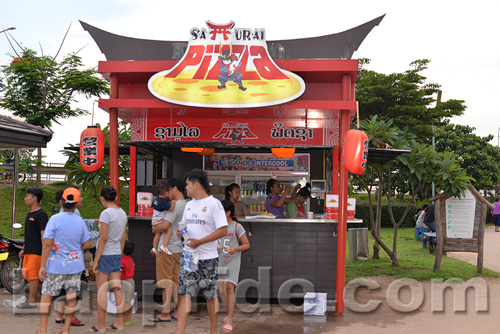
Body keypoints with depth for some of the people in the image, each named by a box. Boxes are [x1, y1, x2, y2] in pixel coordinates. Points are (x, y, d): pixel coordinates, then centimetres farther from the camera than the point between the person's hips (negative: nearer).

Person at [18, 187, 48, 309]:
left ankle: (31, 301, -1)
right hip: (28, 250, 9)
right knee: (26, 273, 10)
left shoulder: (41, 214, -12)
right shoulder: (29, 214, 17)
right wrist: (23, 249, 23)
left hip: (37, 250, -9)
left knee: (32, 274, -7)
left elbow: (43, 234, -16)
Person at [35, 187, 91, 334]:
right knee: (71, 295, 10)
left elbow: (47, 244, -15)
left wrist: (42, 266, -10)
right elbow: (87, 244, 5)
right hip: (75, 264, 3)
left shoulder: (55, 219, -13)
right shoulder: (80, 221, 0)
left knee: (46, 295, 10)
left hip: (56, 266, -3)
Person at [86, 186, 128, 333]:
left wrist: (96, 260, -13)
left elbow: (103, 239, -17)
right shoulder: (122, 213, 8)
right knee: (117, 289, 10)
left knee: (101, 291, 0)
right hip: (117, 255, 7)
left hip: (105, 255, -7)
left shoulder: (106, 213, -14)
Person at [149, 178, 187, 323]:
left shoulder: (176, 206, -17)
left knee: (166, 282, -1)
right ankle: (176, 311, 15)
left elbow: (164, 226, -24)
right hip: (179, 249, 8)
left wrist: (154, 228, -4)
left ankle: (165, 313, 3)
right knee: (176, 281, 11)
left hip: (167, 249, -8)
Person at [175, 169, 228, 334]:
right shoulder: (189, 204, 14)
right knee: (184, 294, 0)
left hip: (207, 258, -6)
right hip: (188, 256, 6)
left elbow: (223, 230, -15)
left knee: (210, 296, 7)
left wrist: (199, 242, -20)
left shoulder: (213, 203, -9)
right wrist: (180, 232, 0)